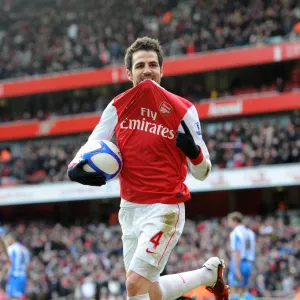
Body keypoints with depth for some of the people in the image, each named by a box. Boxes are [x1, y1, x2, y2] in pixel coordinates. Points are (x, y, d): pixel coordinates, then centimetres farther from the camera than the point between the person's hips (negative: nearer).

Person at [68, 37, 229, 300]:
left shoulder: (182, 110, -6)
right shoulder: (118, 106, 3)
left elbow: (202, 173, -3)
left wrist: (192, 150, -25)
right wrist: (75, 169, -13)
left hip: (164, 209, -5)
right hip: (129, 209, 6)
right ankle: (209, 273, 36)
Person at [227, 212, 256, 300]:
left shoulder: (235, 233, -10)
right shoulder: (250, 232, 15)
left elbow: (237, 252, -18)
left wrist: (236, 269, -21)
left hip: (239, 264, -8)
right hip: (248, 264, 8)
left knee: (234, 291, -5)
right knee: (243, 292, 11)